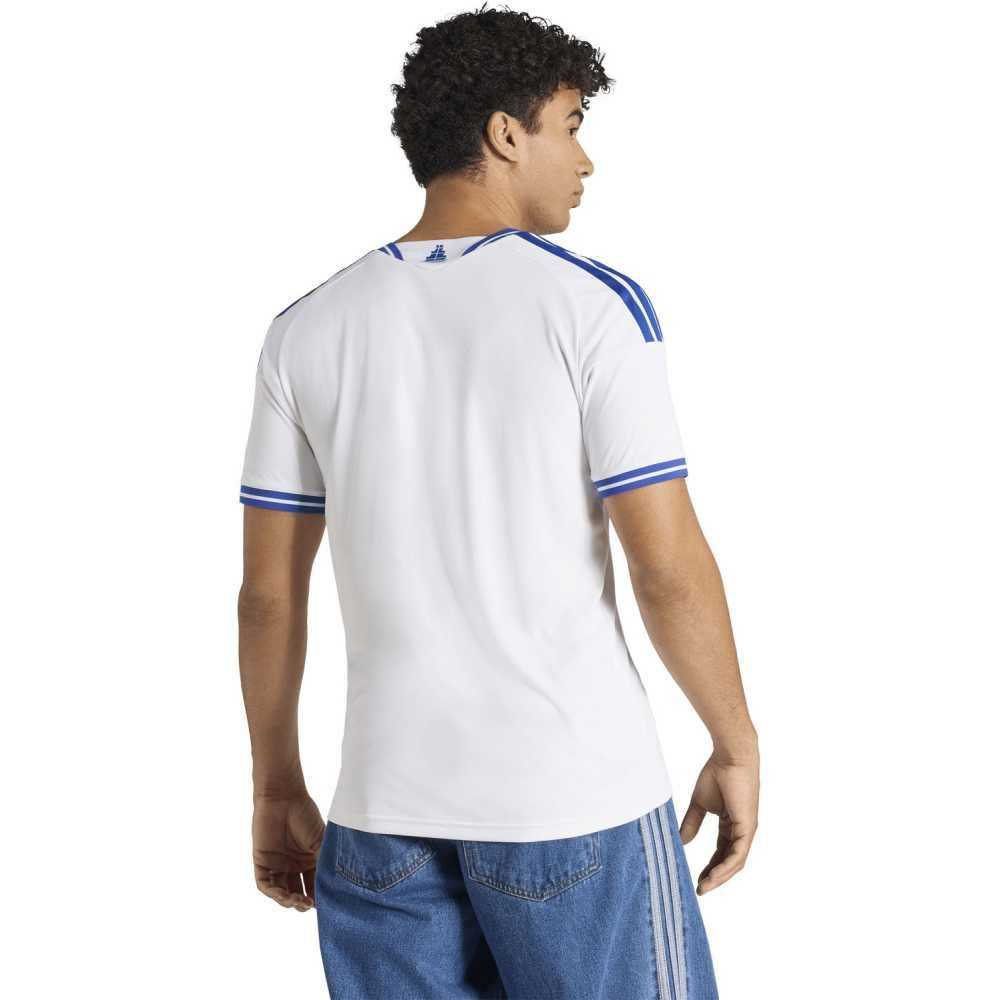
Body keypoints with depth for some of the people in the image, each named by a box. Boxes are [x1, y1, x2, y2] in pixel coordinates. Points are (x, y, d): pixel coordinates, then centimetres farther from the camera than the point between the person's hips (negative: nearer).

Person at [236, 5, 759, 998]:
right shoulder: (595, 304, -8)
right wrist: (736, 748, 2)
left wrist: (277, 787, 15)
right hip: (577, 801, -3)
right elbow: (669, 567, -11)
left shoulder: (307, 330, 3)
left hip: (383, 812, 4)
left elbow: (269, 591, 5)